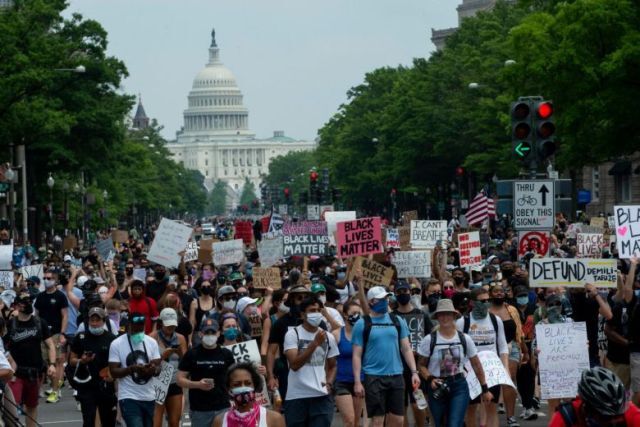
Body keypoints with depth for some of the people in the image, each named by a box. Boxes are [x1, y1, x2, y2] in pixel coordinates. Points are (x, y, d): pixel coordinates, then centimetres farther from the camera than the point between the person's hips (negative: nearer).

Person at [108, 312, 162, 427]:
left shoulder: (152, 342, 5)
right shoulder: (117, 344, -7)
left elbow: (158, 369, 3)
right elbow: (114, 372, -10)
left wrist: (153, 369, -21)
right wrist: (132, 368, -26)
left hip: (149, 397, 5)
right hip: (129, 398, -5)